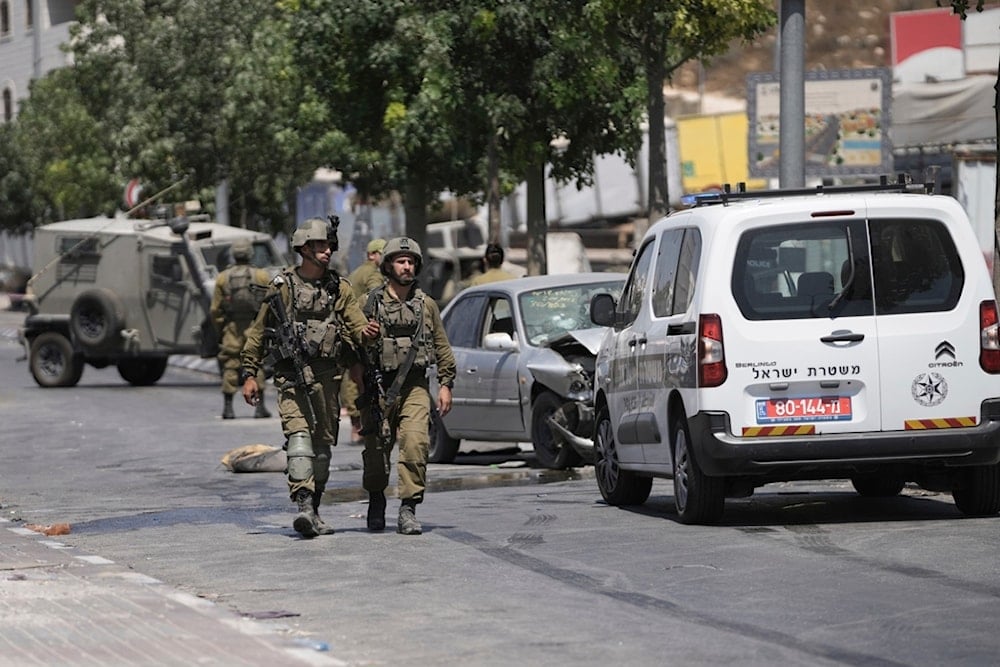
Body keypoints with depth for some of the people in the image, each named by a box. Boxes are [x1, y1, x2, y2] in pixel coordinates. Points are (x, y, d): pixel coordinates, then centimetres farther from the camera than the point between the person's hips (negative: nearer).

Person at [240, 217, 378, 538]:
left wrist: (365, 333, -21)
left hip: (326, 376, 3)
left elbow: (357, 326, 4)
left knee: (323, 444, 8)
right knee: (298, 436, -18)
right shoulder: (283, 286, 2)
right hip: (292, 376, -3)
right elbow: (258, 332, 7)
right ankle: (303, 505, -29)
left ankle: (314, 511, 19)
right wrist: (249, 374, 3)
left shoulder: (340, 288, 10)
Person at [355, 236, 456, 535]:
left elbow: (442, 346, 14)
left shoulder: (426, 305, 10)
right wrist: (358, 378, -13)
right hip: (378, 387, -1)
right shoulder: (372, 304, 2)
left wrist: (446, 385, 10)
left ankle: (408, 510, -13)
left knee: (415, 444, -16)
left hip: (415, 387, 1)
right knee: (376, 449, 4)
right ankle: (376, 501, 30)